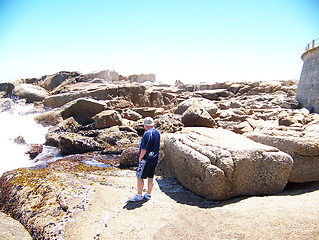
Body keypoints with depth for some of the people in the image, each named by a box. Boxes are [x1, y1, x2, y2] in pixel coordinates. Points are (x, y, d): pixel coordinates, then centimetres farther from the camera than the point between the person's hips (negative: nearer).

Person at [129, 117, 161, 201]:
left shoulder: (148, 133, -19)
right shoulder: (158, 133, 8)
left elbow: (144, 149, -22)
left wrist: (140, 158, -10)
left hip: (146, 159, -9)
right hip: (154, 159, 9)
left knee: (139, 177, 2)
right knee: (150, 178, 14)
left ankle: (139, 196, 8)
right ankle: (148, 195, 23)